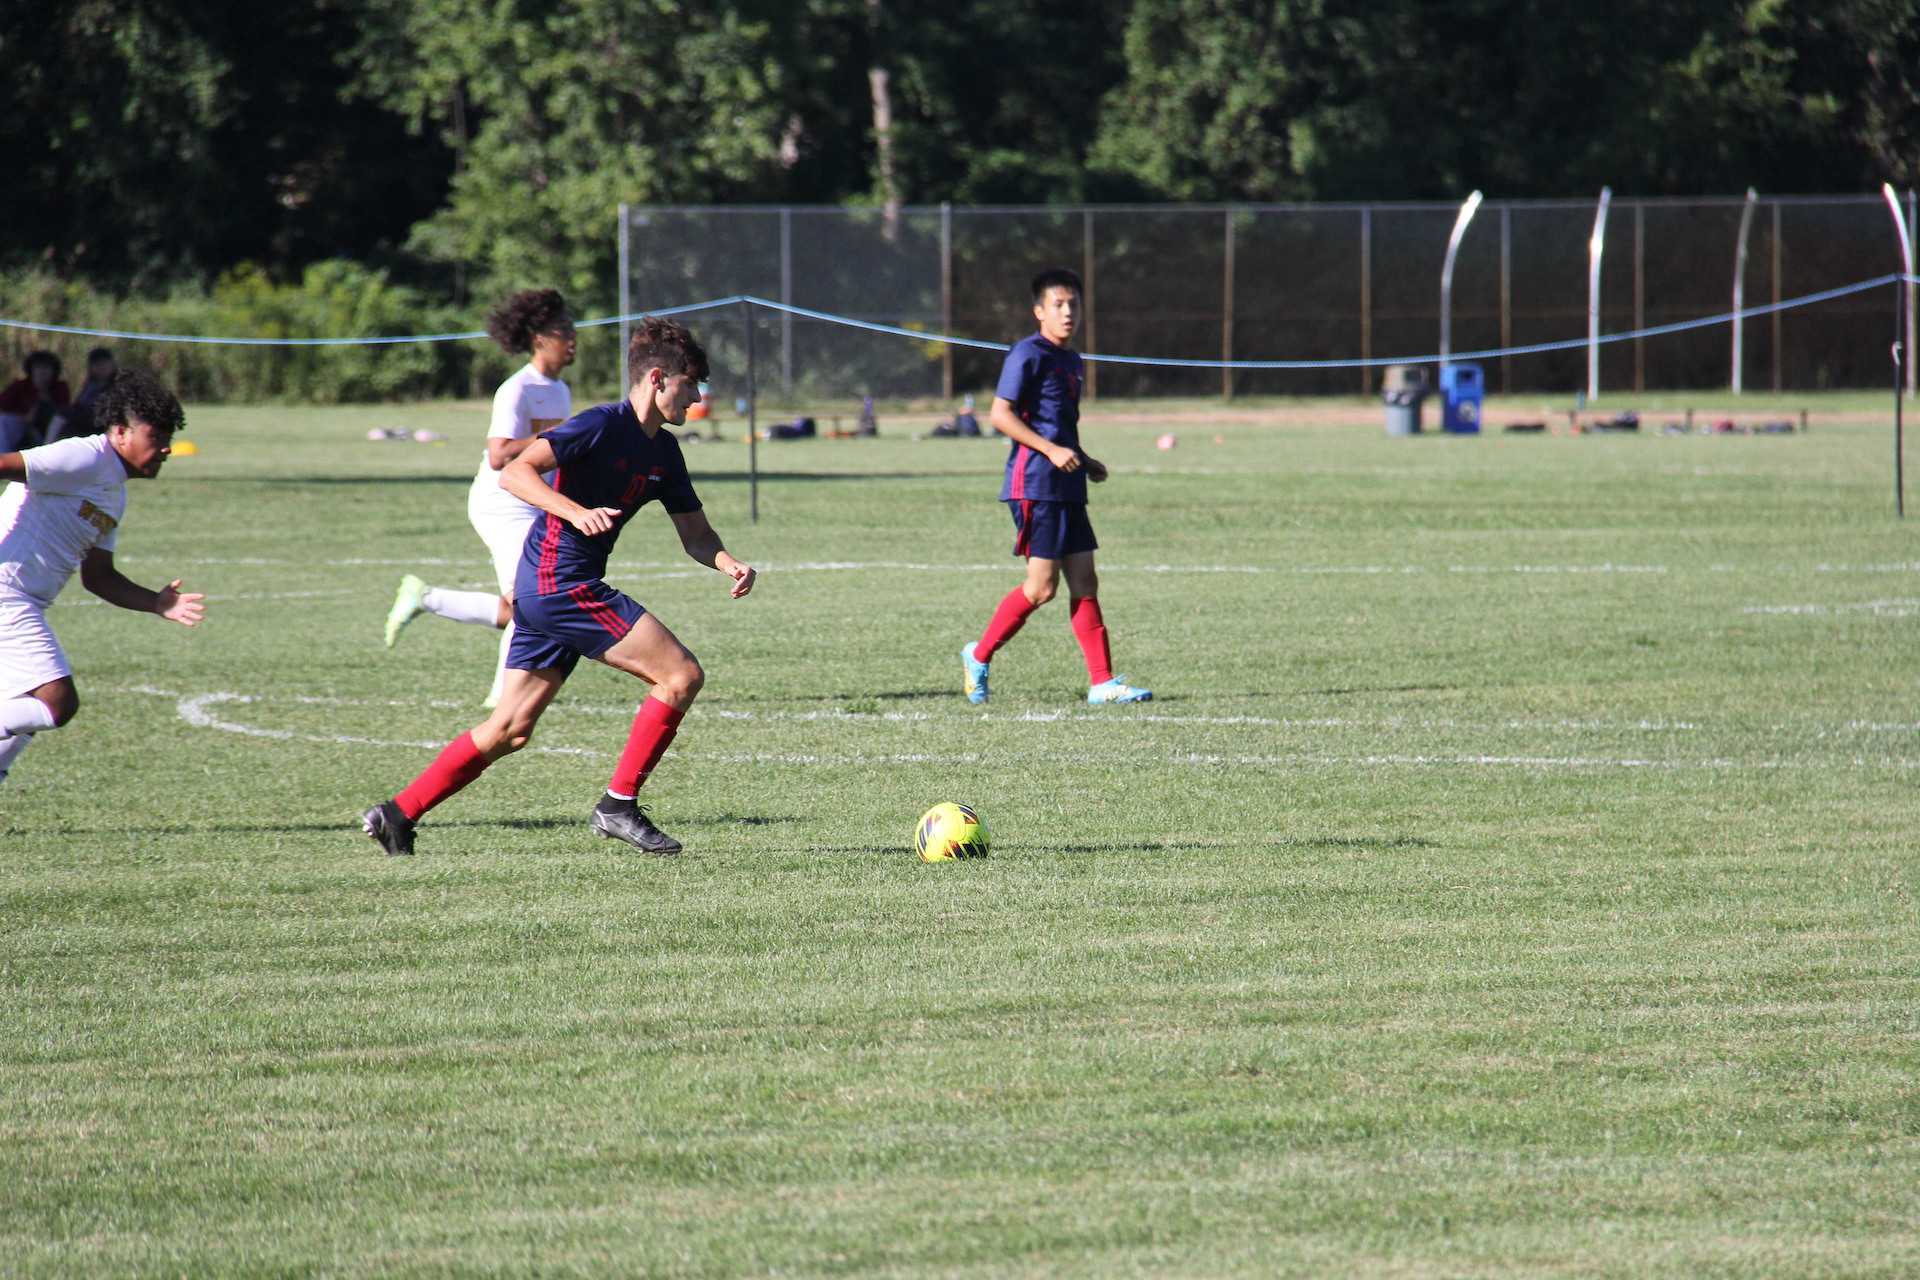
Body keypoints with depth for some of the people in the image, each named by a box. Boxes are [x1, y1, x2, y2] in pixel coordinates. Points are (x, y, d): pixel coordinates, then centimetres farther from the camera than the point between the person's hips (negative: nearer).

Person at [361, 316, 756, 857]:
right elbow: (513, 472, -20)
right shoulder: (603, 424, -13)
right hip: (561, 583, -9)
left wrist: (728, 563, -2)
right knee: (681, 675, -11)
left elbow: (695, 533, 19)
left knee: (510, 731, 10)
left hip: (543, 590, 9)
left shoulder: (663, 452, 14)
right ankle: (618, 806, -7)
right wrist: (577, 512, -33)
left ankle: (397, 814, 14)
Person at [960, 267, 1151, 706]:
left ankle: (1102, 682, 2)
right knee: (1042, 585, -9)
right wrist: (1050, 450, -20)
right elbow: (1000, 414, -15)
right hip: (1034, 484, -9)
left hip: (1067, 488, 9)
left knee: (1084, 583, 4)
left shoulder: (1071, 360, 19)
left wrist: (1085, 461, 16)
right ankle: (979, 655, 7)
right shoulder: (1028, 354, -9)